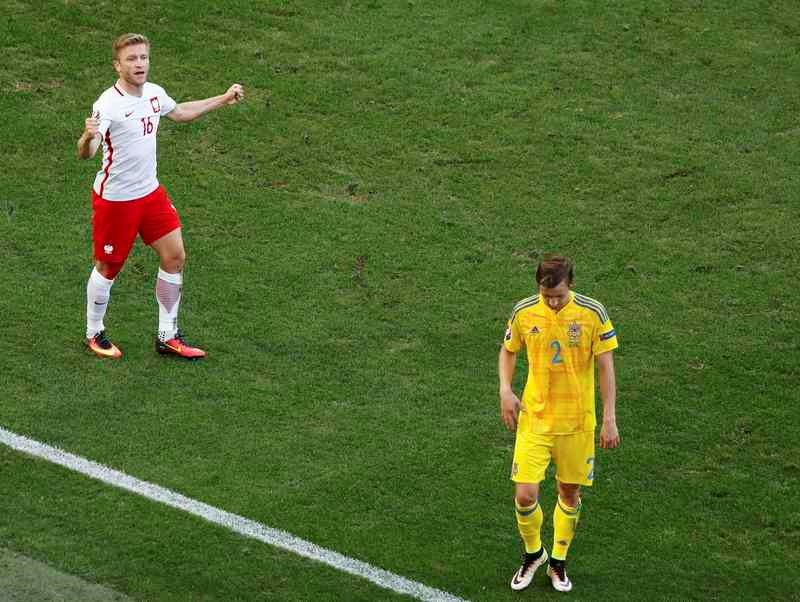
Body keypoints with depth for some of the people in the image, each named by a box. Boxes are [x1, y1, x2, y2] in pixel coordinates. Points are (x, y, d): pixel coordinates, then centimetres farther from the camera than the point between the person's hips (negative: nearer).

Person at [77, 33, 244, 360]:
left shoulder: (154, 93, -2)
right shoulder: (108, 105, -26)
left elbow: (180, 112, 21)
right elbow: (86, 154, -36)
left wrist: (223, 99, 24)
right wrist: (88, 137, -59)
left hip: (150, 192, 7)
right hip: (115, 198, -7)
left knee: (174, 256, 6)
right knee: (108, 268, 7)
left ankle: (167, 336, 20)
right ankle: (94, 334, 30)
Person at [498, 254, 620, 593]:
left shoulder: (592, 313, -12)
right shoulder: (524, 312, -8)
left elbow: (605, 367, -6)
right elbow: (508, 351, 11)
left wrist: (609, 419, -8)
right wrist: (505, 390, -5)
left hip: (577, 421, 0)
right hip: (534, 417, 0)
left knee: (570, 493, 11)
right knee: (525, 495, -7)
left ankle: (558, 562, 32)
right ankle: (533, 553, 21)